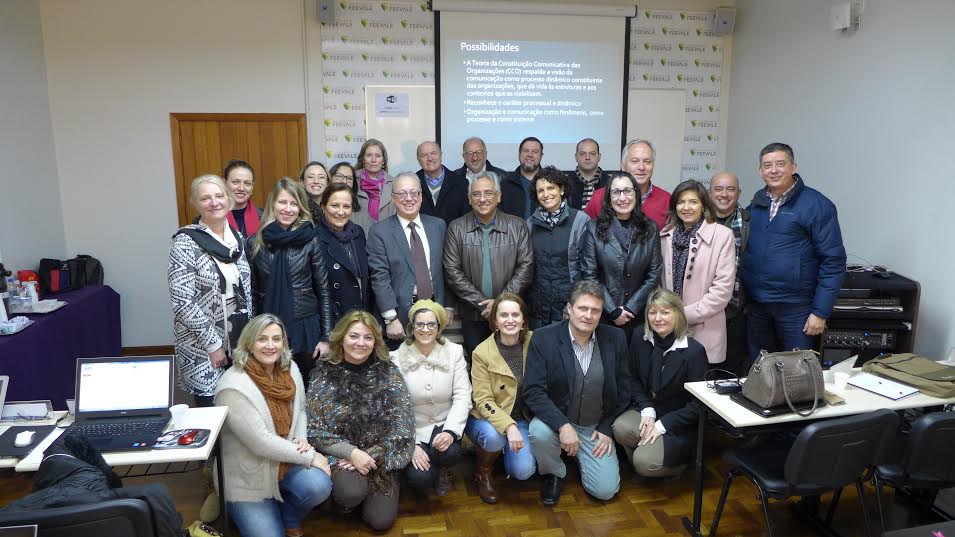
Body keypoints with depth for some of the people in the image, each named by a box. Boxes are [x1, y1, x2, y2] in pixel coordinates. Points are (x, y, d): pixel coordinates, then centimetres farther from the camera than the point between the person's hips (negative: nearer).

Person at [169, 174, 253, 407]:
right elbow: (182, 302, -17)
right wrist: (213, 344, -14)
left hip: (239, 341, 5)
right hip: (203, 348, -5)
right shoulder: (186, 242, -12)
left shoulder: (237, 237, 6)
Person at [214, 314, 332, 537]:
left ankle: (290, 519, 10)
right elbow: (260, 442, -25)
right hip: (248, 478, -4)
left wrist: (302, 440, -10)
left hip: (287, 462, 4)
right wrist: (309, 456, -20)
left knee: (319, 486, -24)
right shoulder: (233, 387, -24)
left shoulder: (290, 368, -4)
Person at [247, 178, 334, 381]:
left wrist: (326, 337, -4)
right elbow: (251, 292, 6)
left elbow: (324, 290, -1)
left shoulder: (310, 241, -4)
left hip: (306, 330, -1)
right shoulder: (254, 243, 0)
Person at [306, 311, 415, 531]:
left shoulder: (388, 372, -5)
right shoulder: (324, 373, -7)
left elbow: (404, 421, -8)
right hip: (339, 455, -1)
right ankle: (344, 487, 7)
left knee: (381, 520, -10)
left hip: (380, 456, 1)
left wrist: (370, 455, -16)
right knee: (352, 492, -30)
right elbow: (314, 430, -8)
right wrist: (351, 452, -20)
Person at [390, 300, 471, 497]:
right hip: (413, 430, 0)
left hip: (444, 424, 1)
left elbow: (462, 396, -9)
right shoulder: (397, 358, -8)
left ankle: (444, 470, 8)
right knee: (420, 479, -21)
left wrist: (450, 431, -23)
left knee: (450, 452, -31)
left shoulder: (454, 352, -5)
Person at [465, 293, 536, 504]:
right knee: (494, 436, -35)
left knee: (523, 470, -19)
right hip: (488, 418, -2)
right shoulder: (482, 353, -16)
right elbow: (483, 401, -16)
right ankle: (483, 473, -1)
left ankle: (505, 452, 16)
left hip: (522, 418, 2)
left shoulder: (534, 343, -9)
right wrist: (508, 426, -31)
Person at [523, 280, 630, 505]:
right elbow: (533, 391, -17)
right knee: (539, 432, -34)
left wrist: (607, 429, -2)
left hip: (597, 427, 2)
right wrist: (562, 425, -28)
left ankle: (581, 458, 24)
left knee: (605, 490, -11)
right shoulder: (543, 338, -13)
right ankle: (553, 474, 1)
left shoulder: (615, 339, -5)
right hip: (556, 420, -2)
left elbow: (623, 389, 4)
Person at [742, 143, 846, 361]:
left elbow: (833, 261, -10)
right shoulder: (756, 202, 6)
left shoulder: (816, 204, -9)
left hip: (795, 307, -4)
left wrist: (821, 312, -14)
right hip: (756, 304, 5)